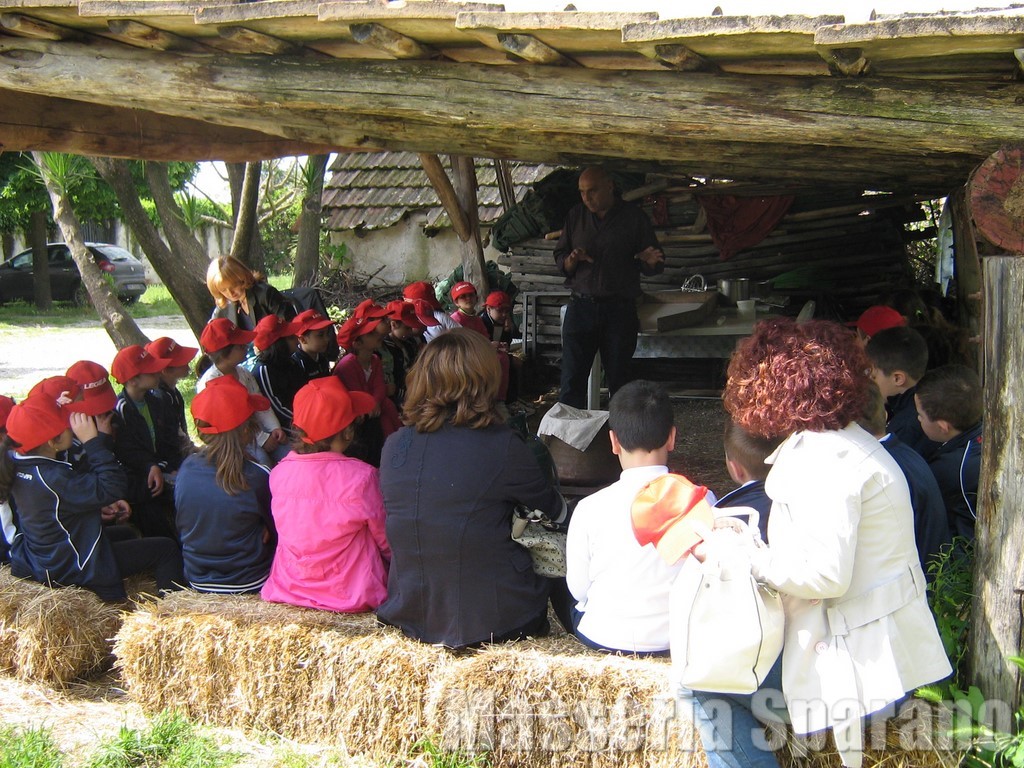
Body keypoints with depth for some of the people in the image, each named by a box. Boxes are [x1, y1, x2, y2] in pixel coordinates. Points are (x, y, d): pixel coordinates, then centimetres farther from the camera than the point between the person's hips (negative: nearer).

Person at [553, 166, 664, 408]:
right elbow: (560, 259, 12)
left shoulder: (634, 218, 2)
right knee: (572, 378, -3)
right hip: (581, 306, 2)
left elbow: (653, 268, 3)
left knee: (619, 379, 5)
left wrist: (651, 261, -21)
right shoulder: (576, 216, 10)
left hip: (620, 309, -1)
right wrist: (572, 260, -11)